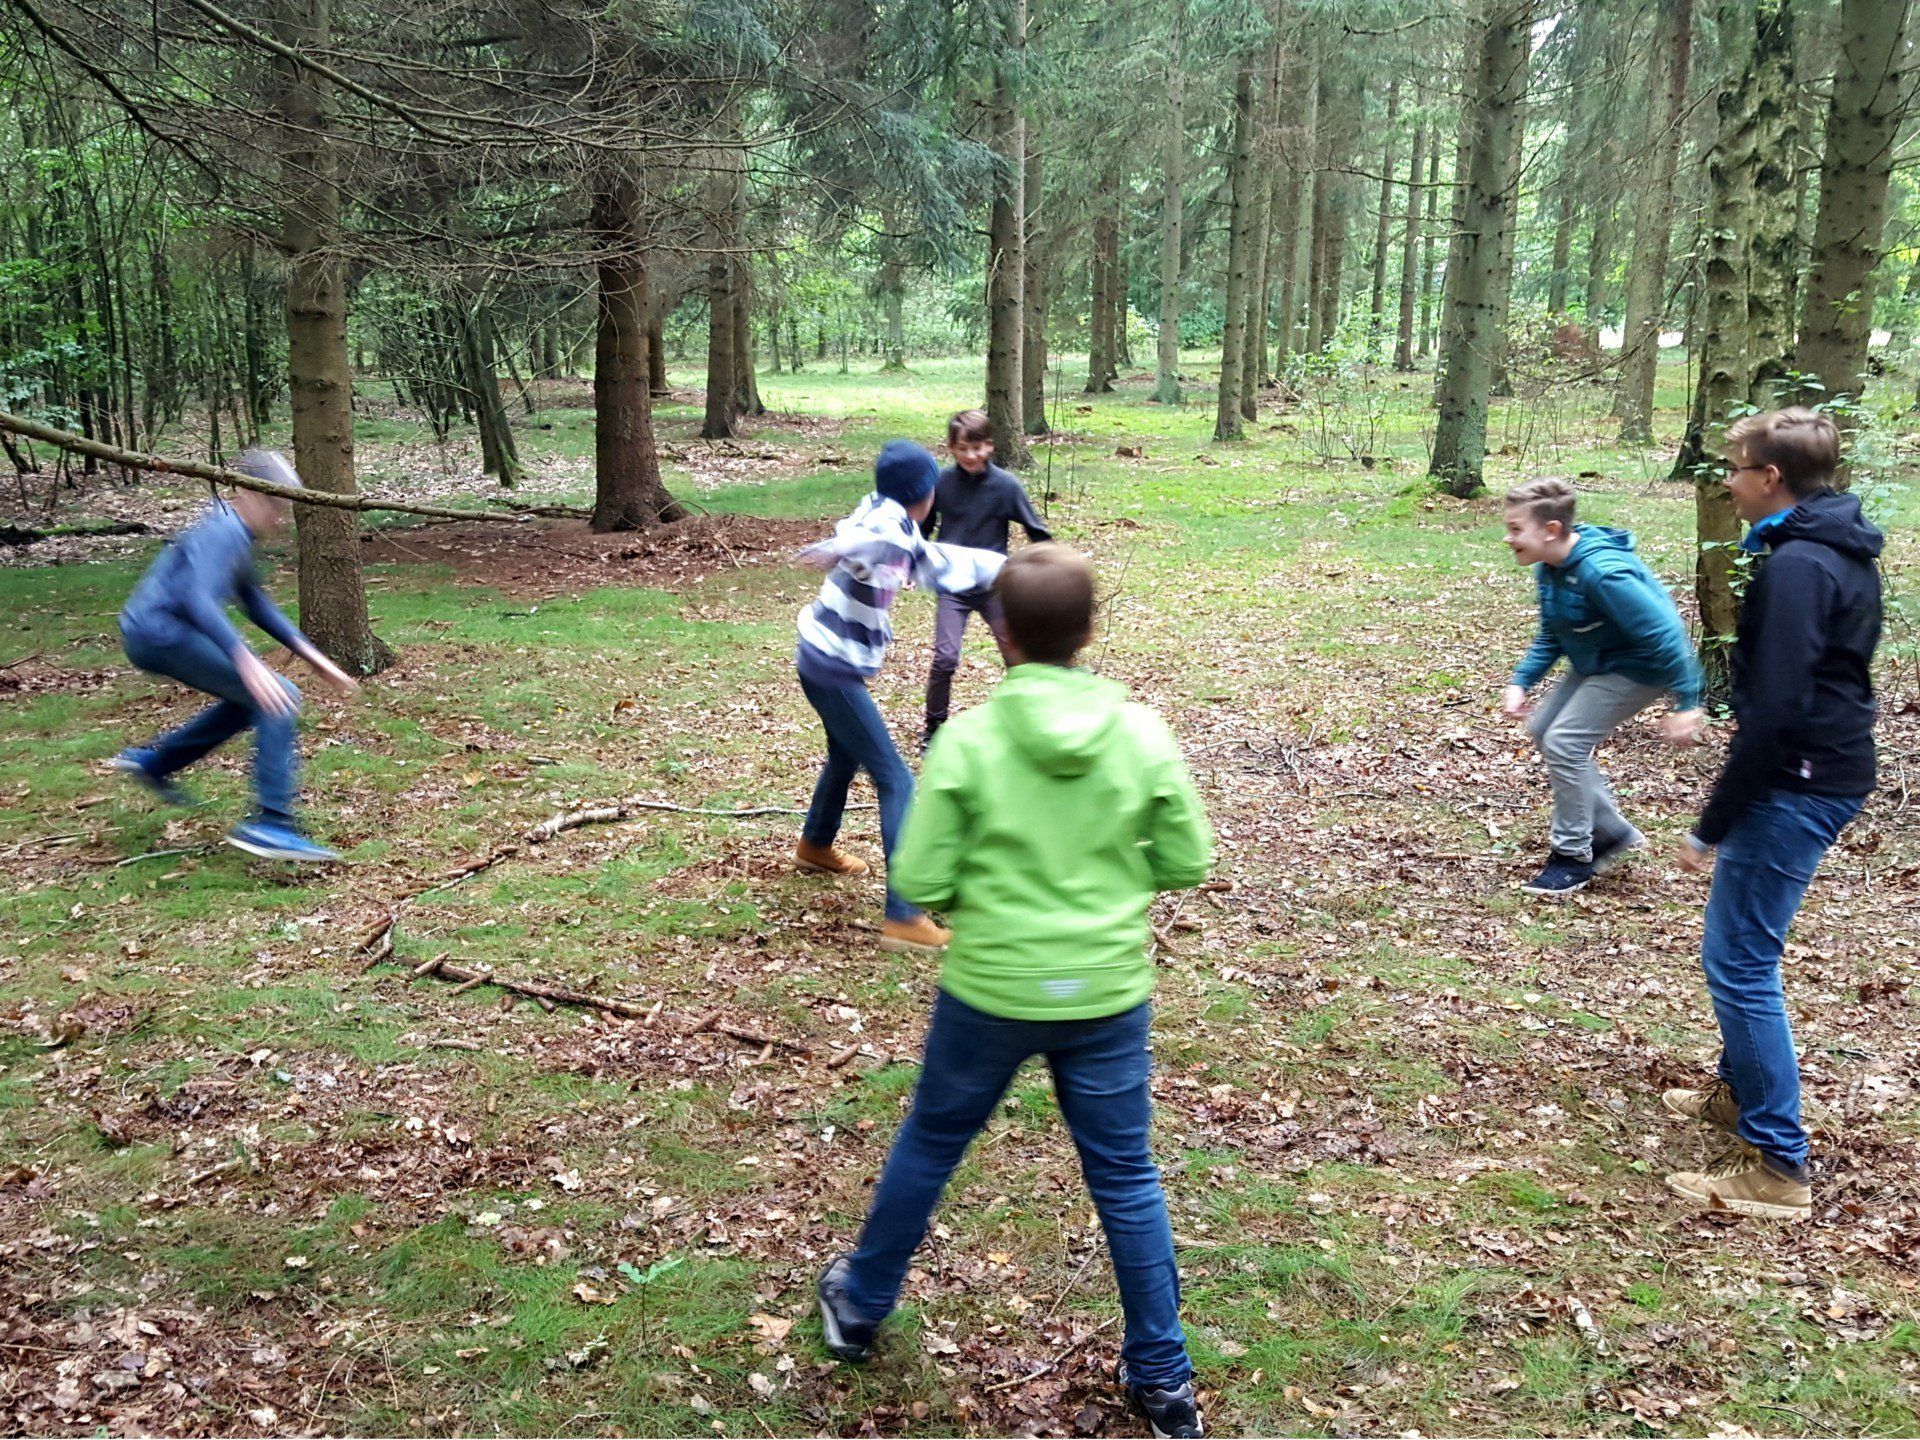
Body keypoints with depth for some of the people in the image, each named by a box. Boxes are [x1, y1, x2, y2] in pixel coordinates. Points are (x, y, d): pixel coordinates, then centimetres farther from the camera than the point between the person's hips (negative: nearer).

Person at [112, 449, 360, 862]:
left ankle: (153, 761, 33)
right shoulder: (222, 531, -17)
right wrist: (246, 661, -43)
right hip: (161, 634, -10)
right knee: (278, 699, -17)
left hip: (155, 636, 10)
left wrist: (311, 655, 16)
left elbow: (256, 603, 22)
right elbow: (199, 599, -32)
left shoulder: (237, 534, 14)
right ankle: (270, 824, -21)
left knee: (255, 697, 25)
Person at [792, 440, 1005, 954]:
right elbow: (863, 535, -44)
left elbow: (939, 562, 26)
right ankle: (903, 918, -12)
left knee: (847, 755, 32)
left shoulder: (902, 534, 9)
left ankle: (815, 847, 58)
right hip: (834, 667, -11)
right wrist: (839, 549, -67)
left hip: (828, 662, 11)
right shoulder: (887, 521, -20)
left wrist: (1004, 565, 35)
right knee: (895, 780, -10)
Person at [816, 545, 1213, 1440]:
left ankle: (859, 1307, 41)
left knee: (927, 1148, 21)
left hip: (990, 991, -1)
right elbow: (1187, 865, -2)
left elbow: (919, 884, -13)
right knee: (1125, 1179, 15)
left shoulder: (967, 740, -15)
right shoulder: (1142, 735, -10)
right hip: (1107, 994, 1)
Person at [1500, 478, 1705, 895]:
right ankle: (1611, 833, 23)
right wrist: (1521, 681, -2)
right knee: (1543, 730, 12)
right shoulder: (1549, 569, -4)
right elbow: (1551, 637, 10)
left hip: (1636, 667, -10)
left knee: (1564, 743, -15)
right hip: (1596, 664, 10)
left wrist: (1687, 703, -28)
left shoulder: (1603, 573, -33)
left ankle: (1573, 857, 2)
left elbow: (1665, 634, -30)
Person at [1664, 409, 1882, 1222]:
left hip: (1797, 786, -10)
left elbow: (1775, 712, -25)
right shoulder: (1844, 552, 11)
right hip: (1832, 769, 10)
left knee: (1738, 962, -5)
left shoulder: (1795, 567, -21)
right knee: (1742, 948, 22)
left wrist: (1712, 826, -18)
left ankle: (1777, 1168, 1)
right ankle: (1743, 1092, 37)